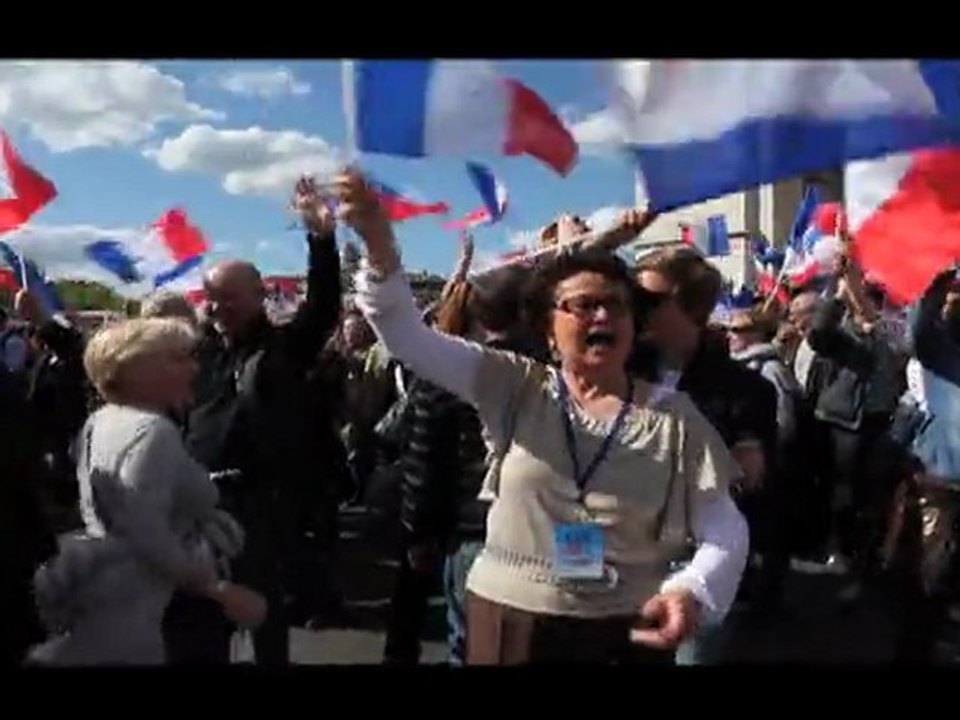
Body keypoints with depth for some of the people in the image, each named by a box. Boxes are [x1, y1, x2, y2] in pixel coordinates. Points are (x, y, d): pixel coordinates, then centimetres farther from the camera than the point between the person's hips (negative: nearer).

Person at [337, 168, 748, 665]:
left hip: (626, 632, 0)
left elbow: (725, 526, -1)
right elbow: (408, 338, -9)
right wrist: (378, 243, -24)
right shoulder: (514, 387, -1)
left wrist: (694, 592, -21)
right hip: (508, 624, 1)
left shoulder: (674, 415, -1)